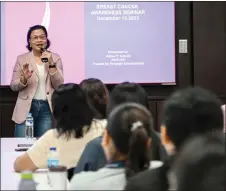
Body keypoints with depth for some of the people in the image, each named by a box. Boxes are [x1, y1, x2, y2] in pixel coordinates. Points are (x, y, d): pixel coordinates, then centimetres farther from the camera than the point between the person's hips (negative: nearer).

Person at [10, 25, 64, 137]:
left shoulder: (55, 58, 5)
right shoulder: (22, 59, 5)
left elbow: (59, 85, -3)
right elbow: (13, 86, 3)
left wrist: (51, 64, -14)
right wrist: (24, 79, -18)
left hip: (47, 108, 0)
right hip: (26, 108, 0)